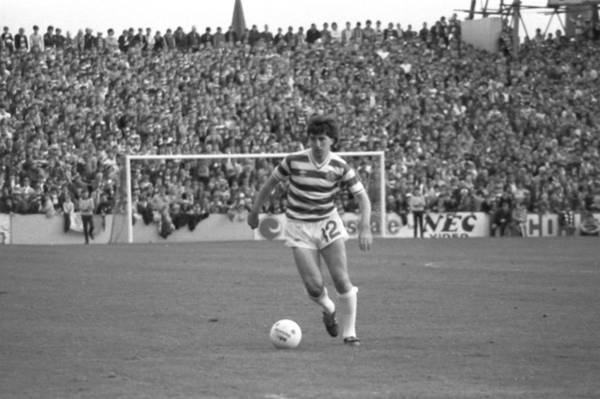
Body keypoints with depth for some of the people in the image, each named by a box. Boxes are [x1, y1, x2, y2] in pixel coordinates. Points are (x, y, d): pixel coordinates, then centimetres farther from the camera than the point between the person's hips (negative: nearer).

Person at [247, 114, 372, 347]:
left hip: (327, 223, 1)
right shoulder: (294, 161, -12)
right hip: (299, 228, -1)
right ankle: (328, 309, 24)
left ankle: (349, 333, 5)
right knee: (314, 286, -11)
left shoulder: (340, 167, -10)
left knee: (342, 281, -10)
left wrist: (365, 227, -22)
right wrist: (254, 212, 10)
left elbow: (362, 198, -8)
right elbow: (270, 183, 3)